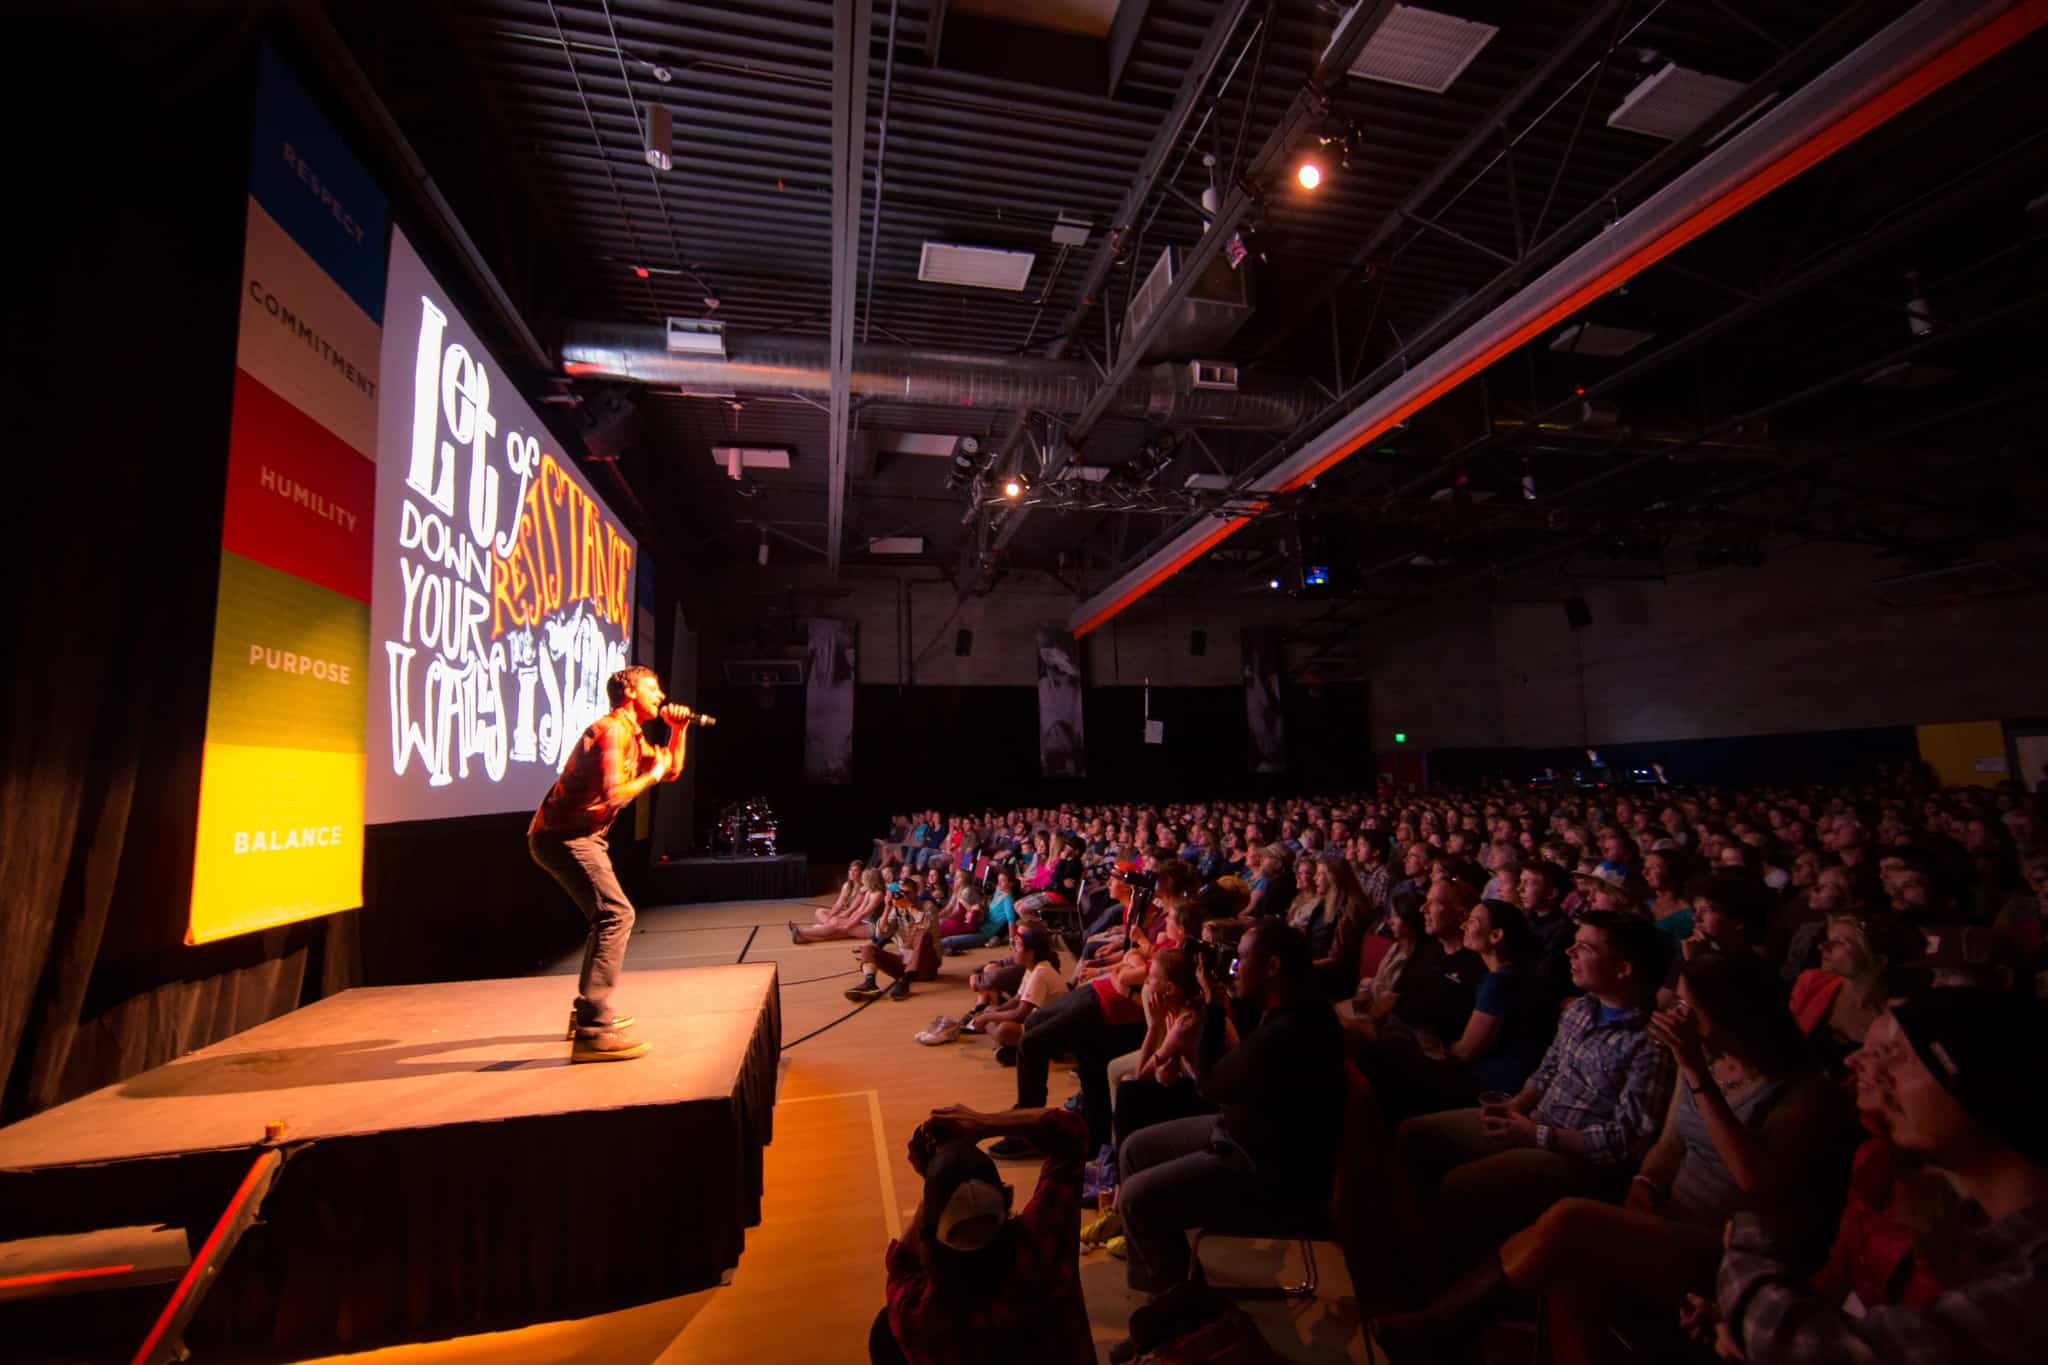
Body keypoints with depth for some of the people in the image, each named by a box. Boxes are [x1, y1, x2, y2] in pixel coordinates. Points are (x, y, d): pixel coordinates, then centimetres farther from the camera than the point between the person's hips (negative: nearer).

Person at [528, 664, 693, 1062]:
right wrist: (650, 775, -12)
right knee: (616, 913, -19)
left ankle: (588, 1011, 31)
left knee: (609, 915, 20)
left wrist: (679, 730, 10)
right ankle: (593, 1030, -20)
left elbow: (672, 768, 23)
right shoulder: (611, 731, -18)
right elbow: (612, 795, -28)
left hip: (581, 834, 11)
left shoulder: (633, 735, 15)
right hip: (564, 835, -11)